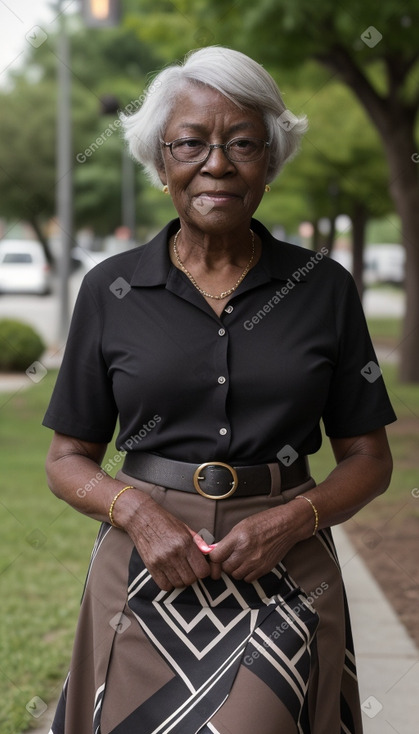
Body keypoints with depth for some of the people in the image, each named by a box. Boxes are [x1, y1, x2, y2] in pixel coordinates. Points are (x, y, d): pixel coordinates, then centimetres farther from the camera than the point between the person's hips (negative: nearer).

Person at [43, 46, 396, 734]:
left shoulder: (325, 287, 2)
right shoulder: (111, 289, 2)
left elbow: (368, 457, 6)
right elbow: (68, 459, 6)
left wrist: (291, 520, -12)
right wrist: (138, 513, -13)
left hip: (285, 574, 0)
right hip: (148, 573, 1)